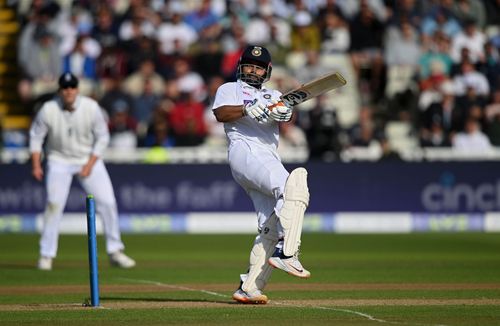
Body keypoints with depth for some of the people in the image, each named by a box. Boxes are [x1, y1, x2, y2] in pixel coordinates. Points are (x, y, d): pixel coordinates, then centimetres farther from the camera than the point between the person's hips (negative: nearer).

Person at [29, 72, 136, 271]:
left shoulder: (91, 107, -16)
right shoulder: (48, 110, -16)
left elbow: (102, 137, -6)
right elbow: (36, 136, -3)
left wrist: (90, 165, -12)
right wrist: (36, 165, -10)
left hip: (89, 159, 1)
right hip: (59, 160, -1)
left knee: (107, 202, -7)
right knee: (54, 204, -14)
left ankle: (115, 252, 5)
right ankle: (46, 255, -2)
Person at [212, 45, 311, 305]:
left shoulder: (273, 96, 30)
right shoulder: (229, 89, 17)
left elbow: (285, 115, 7)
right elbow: (220, 113, -4)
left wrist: (283, 113, -17)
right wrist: (248, 109, -21)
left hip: (270, 158, 6)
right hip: (244, 151, -6)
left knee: (271, 227, -4)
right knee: (293, 187, -30)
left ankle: (249, 288, -4)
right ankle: (285, 252, -38)